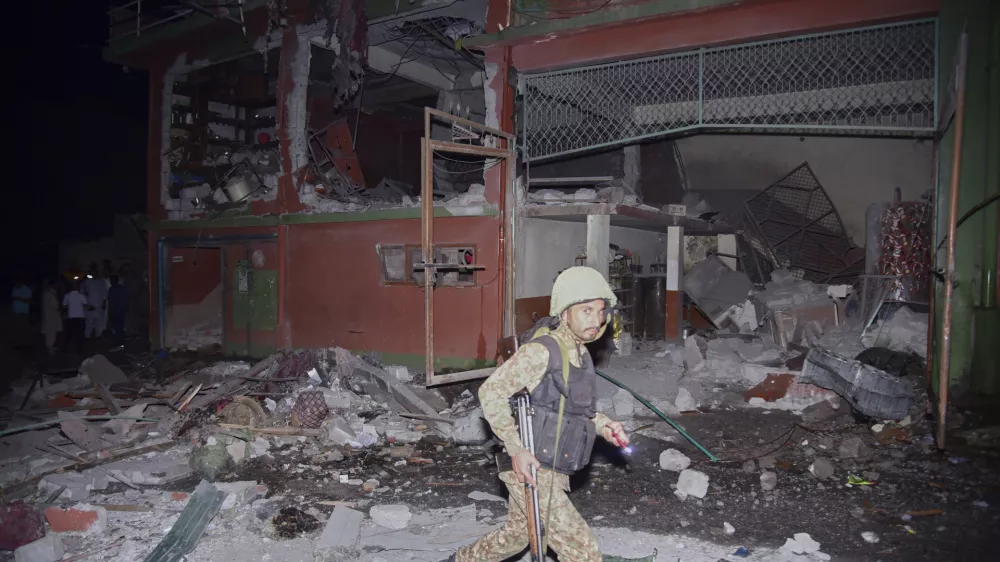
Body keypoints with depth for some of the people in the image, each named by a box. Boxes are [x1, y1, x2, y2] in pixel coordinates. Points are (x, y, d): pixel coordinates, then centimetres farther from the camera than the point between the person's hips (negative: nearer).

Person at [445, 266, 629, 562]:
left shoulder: (582, 355, 8)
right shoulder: (540, 351, -19)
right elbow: (491, 391, -19)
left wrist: (603, 425, 1)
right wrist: (516, 449, -23)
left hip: (553, 472, 9)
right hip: (530, 470, -9)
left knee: (515, 536, 26)